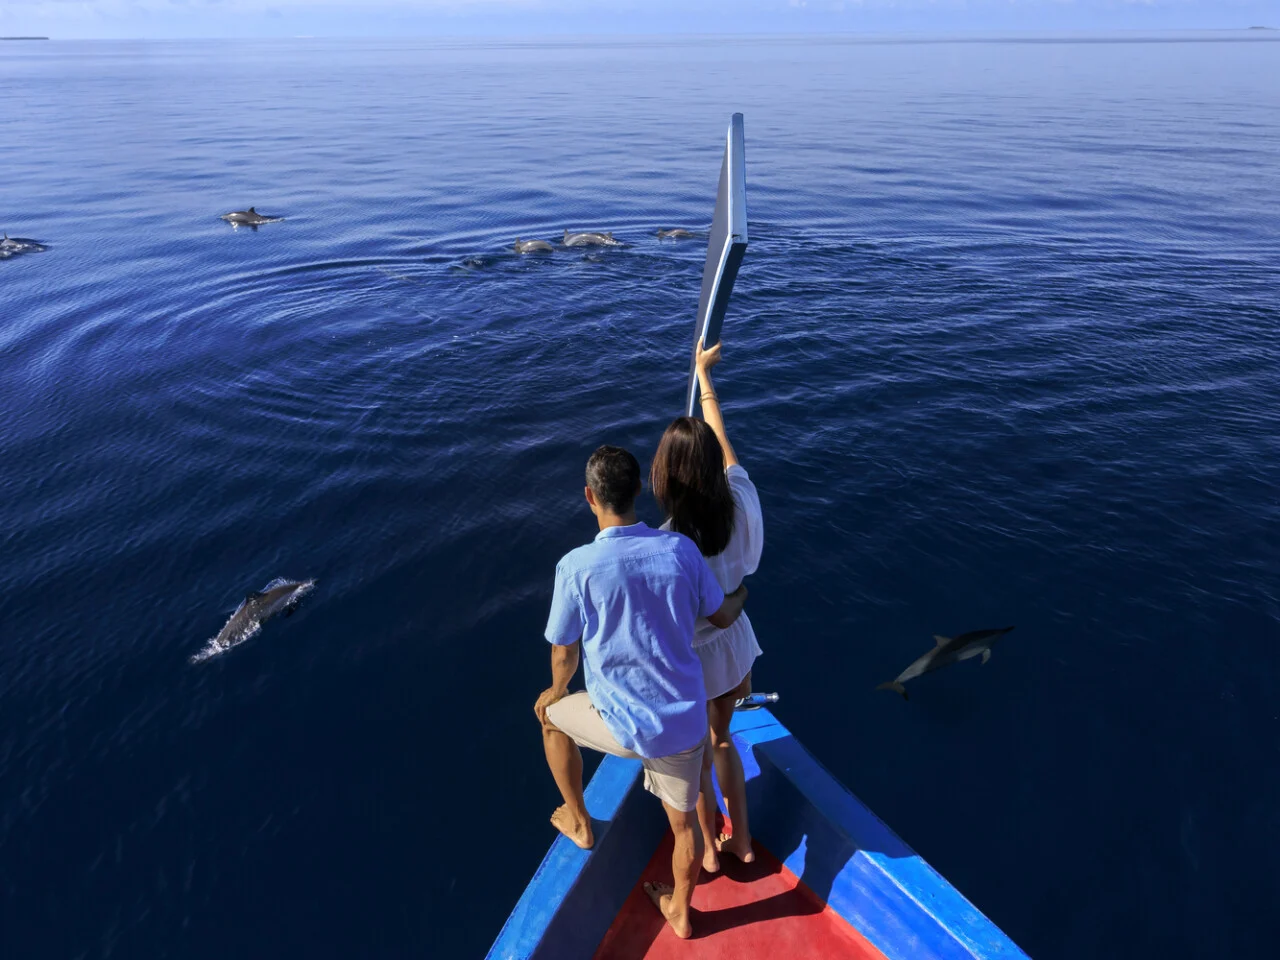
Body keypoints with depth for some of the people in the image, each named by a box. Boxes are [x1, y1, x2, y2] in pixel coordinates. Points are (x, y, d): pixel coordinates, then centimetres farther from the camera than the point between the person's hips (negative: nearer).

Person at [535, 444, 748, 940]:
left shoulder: (576, 567, -20)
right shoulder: (680, 549, -12)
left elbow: (565, 655, -7)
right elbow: (723, 616, 3)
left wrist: (557, 691, 16)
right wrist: (743, 591, 26)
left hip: (624, 726, -3)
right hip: (685, 721, 3)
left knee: (549, 714, 27)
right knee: (683, 819, 27)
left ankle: (578, 822, 43)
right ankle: (679, 911, 51)